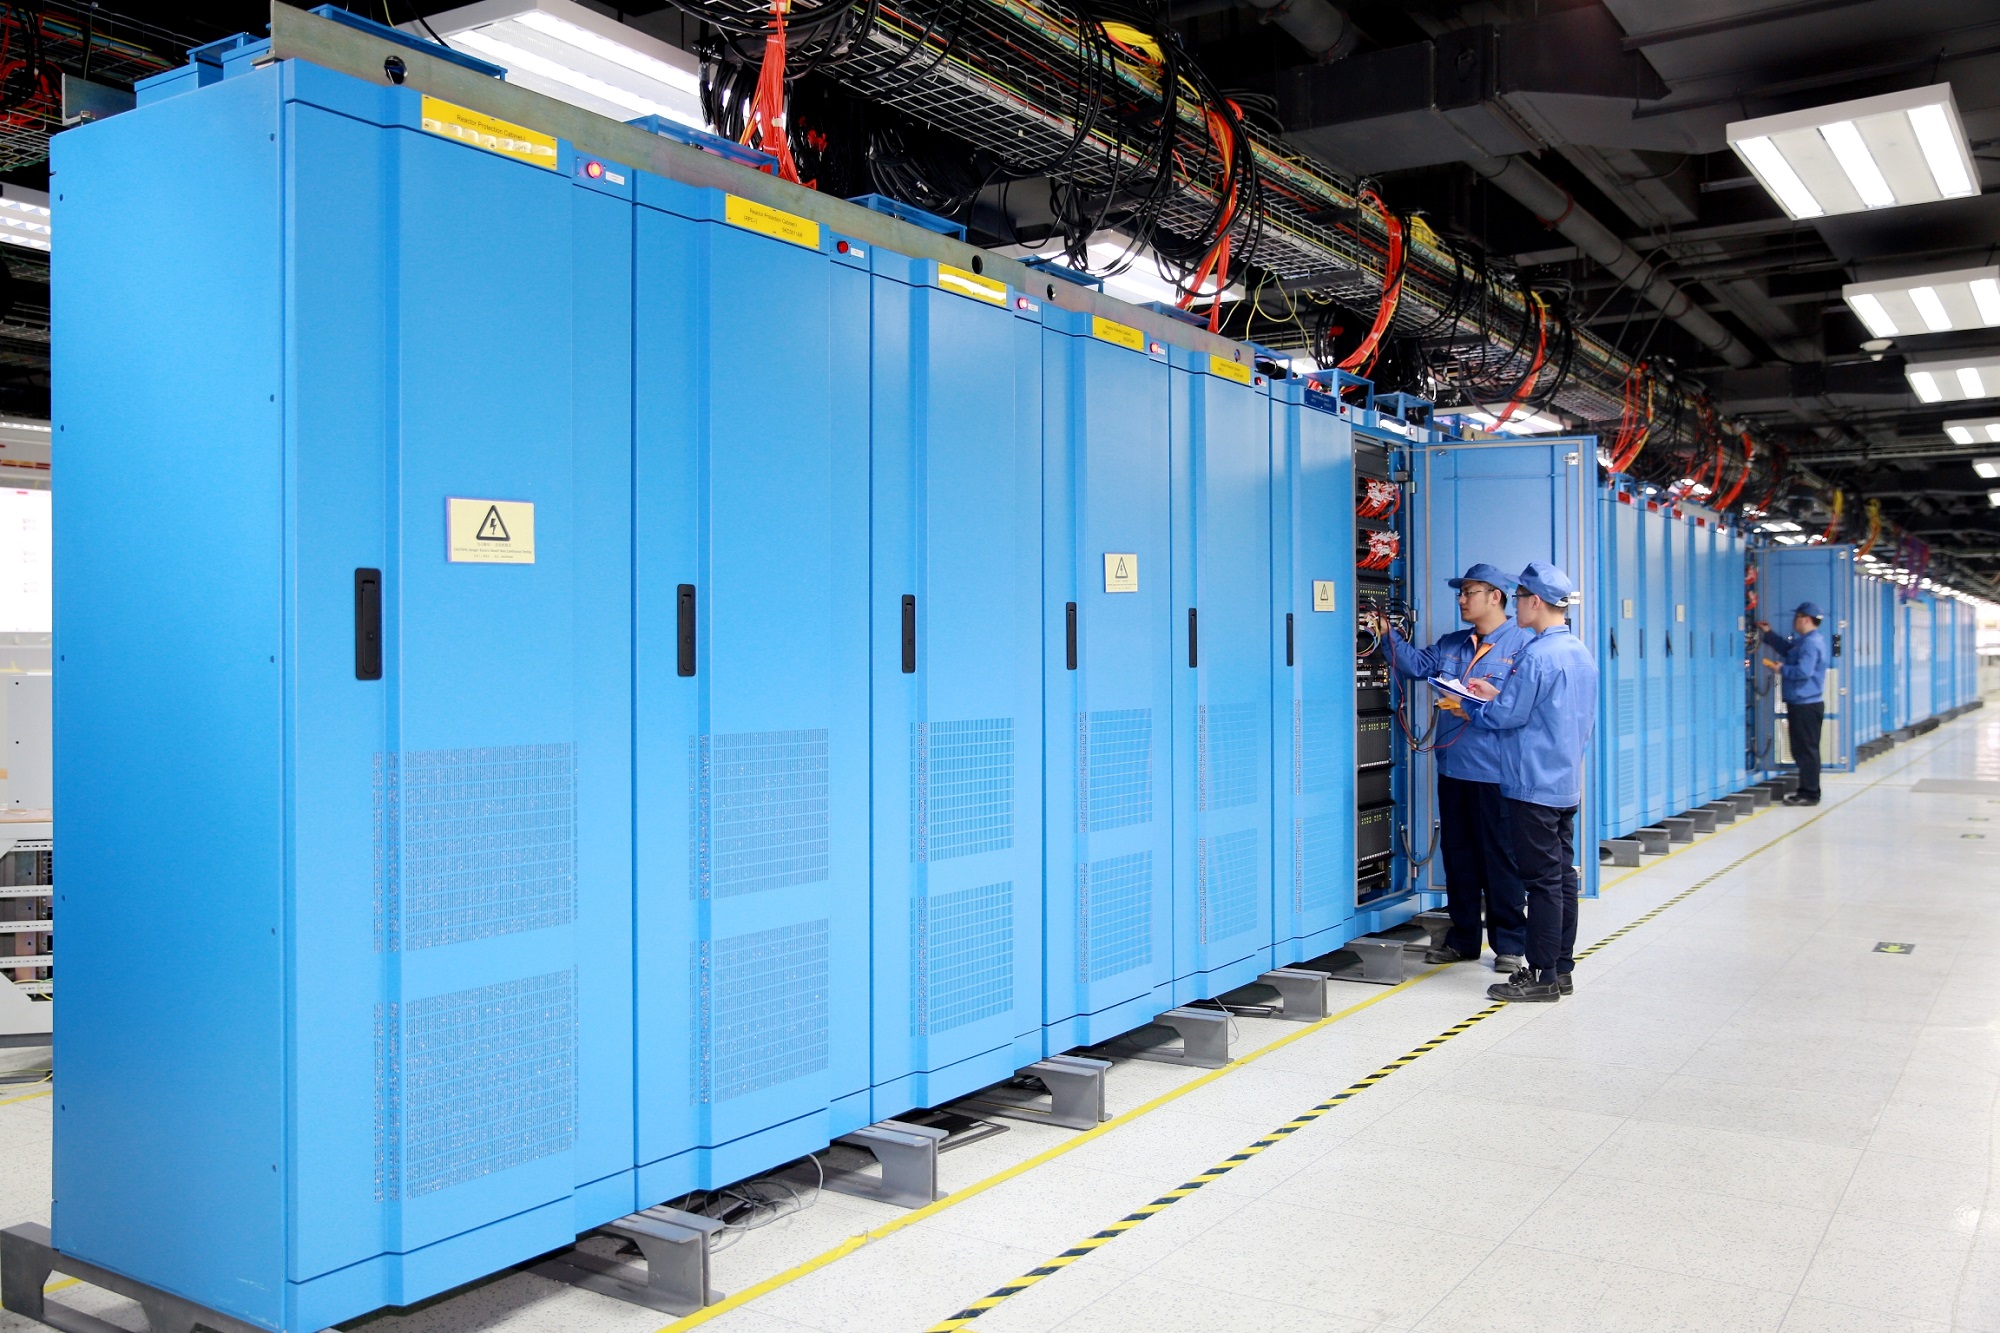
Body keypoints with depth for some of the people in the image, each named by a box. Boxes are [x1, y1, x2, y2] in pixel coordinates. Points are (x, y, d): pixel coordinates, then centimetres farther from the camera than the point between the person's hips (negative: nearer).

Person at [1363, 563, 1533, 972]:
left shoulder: (1522, 644, -6)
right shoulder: (1451, 644, 17)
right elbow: (1415, 664, 8)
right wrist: (1387, 635, -1)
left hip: (1495, 773, -7)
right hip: (1452, 769, 7)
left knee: (1501, 859, 1)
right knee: (1457, 854, 14)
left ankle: (1509, 942, 12)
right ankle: (1463, 938, 25)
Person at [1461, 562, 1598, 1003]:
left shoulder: (1537, 655, -18)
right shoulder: (1581, 652, 12)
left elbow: (1507, 717, -15)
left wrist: (1470, 708, 4)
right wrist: (1497, 695, 18)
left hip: (1535, 785, -9)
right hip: (1568, 783, 9)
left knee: (1542, 880, -4)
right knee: (1563, 875, 12)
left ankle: (1543, 976, 1)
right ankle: (1561, 968, 20)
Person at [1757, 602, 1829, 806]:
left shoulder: (1811, 643, -17)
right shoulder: (1805, 641, 15)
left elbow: (1803, 671, -26)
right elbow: (1787, 648, 32)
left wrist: (1782, 669, -10)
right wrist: (1768, 633, 26)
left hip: (1806, 705, -11)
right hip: (1802, 703, 11)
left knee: (1806, 750, -5)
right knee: (1805, 750, 15)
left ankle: (1809, 793, -2)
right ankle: (1808, 790, 21)